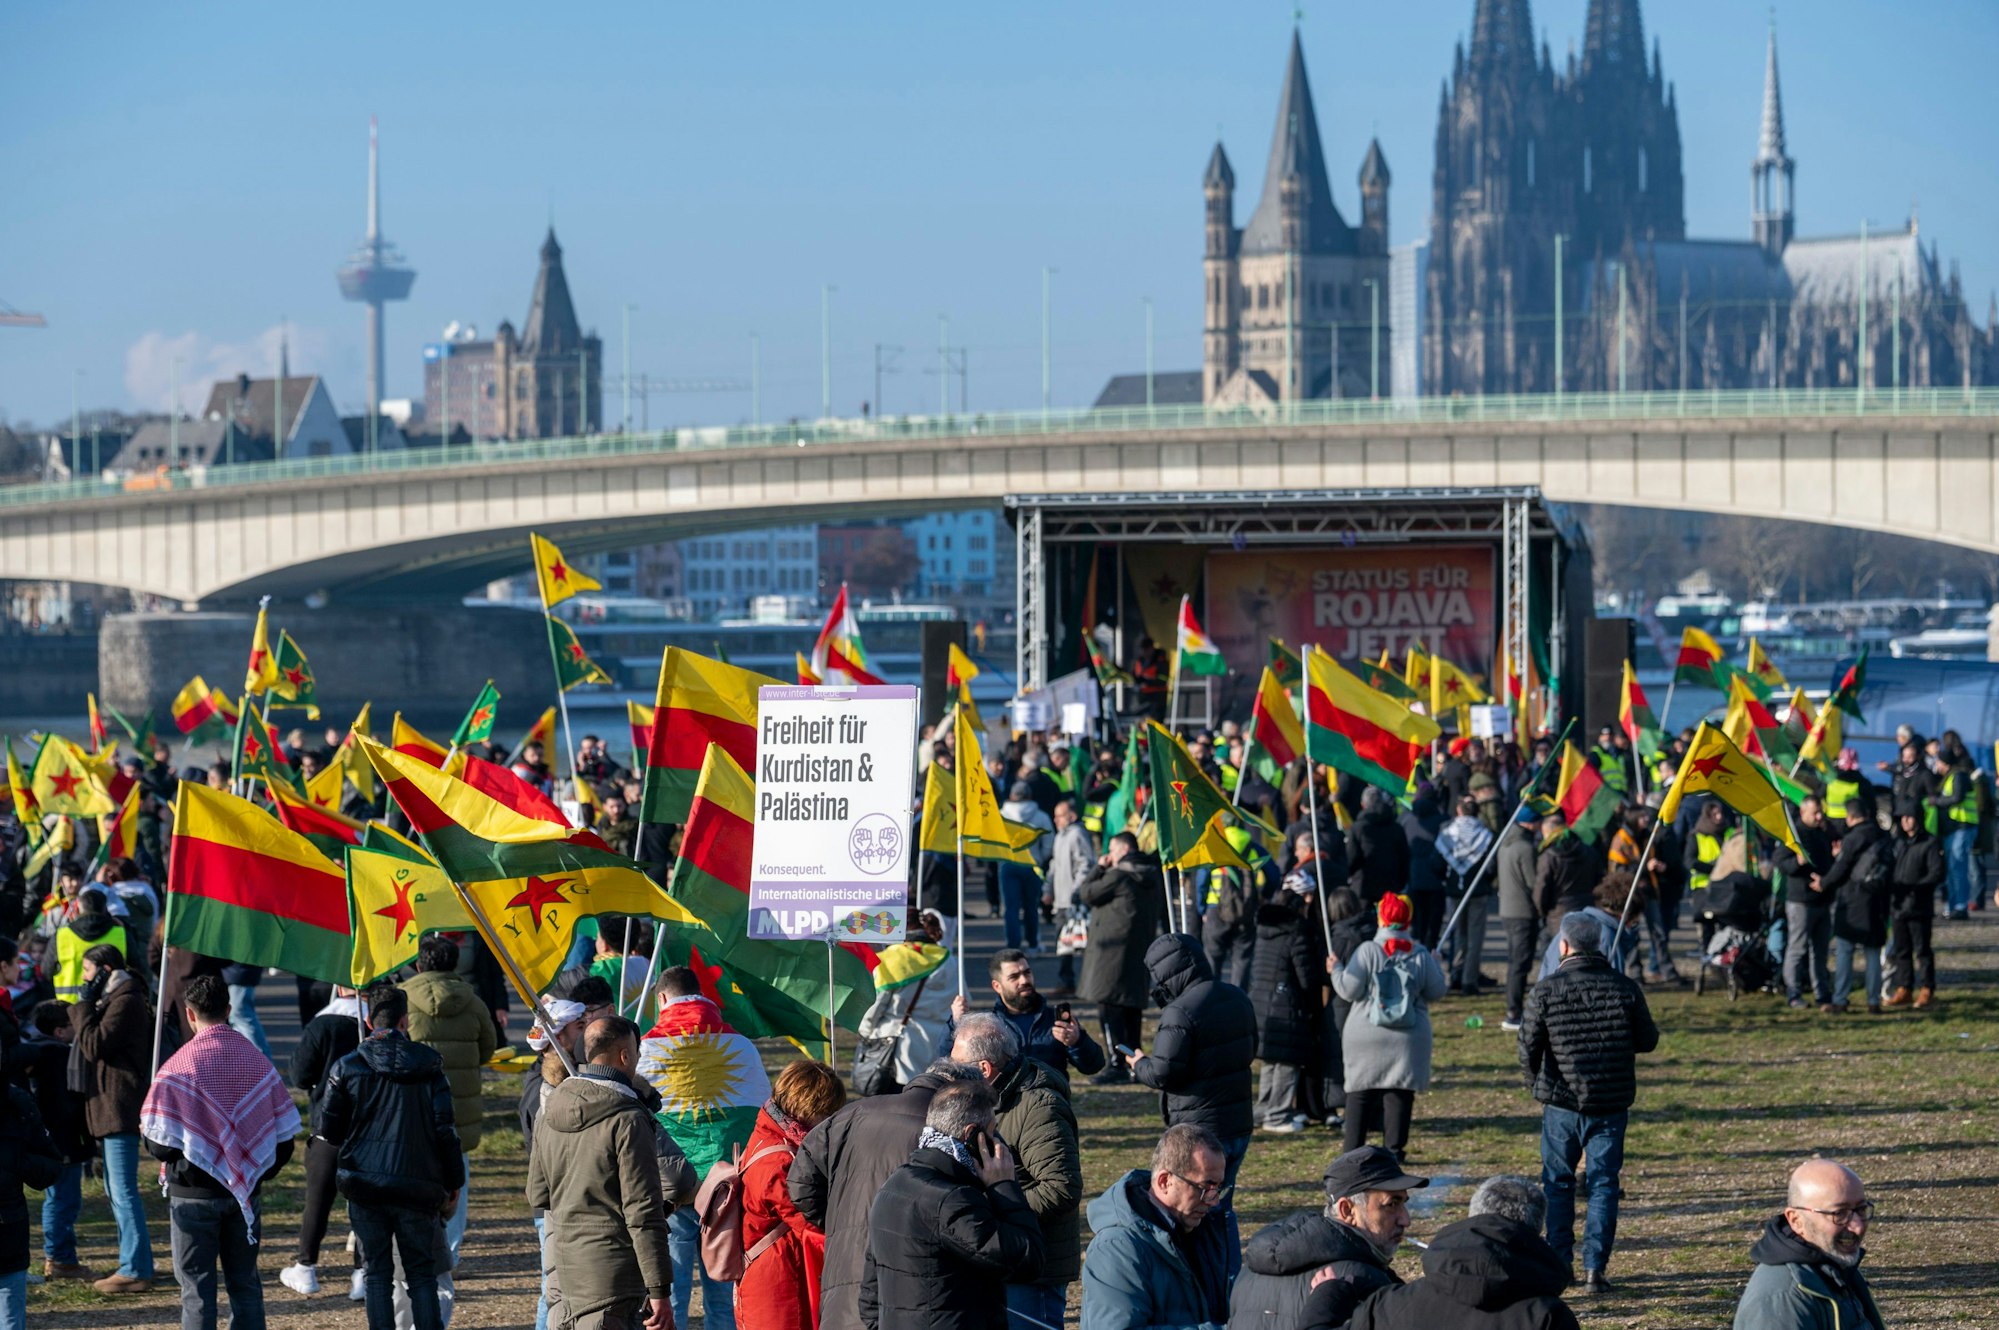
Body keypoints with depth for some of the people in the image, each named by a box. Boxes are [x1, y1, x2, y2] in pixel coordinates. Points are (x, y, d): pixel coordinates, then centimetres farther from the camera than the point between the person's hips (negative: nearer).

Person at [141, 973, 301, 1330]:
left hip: (194, 1193, -4)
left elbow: (162, 1145, -14)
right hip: (245, 1194, 4)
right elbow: (283, 1141, 4)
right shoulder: (259, 1062, 0)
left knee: (196, 1288, 2)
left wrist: (145, 1134, 9)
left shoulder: (179, 1066, -14)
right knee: (245, 1284, 12)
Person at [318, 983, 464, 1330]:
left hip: (364, 1184, 0)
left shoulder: (348, 1067, -2)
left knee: (377, 1274, 7)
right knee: (422, 1274, 8)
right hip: (418, 1187, 0)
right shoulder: (428, 1066, -2)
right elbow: (446, 1129, -3)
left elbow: (329, 1131, 1)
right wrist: (454, 1182, 7)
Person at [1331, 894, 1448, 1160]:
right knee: (1400, 1093, 5)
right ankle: (1394, 1147, 2)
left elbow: (1349, 990, -10)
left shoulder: (1368, 951, -9)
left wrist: (1336, 970, 9)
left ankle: (1353, 1150, 7)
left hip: (1368, 1036, -1)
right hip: (1408, 1038, 1)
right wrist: (1436, 968, 23)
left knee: (1361, 1093, 7)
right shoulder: (1421, 954, -2)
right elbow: (1436, 991, 5)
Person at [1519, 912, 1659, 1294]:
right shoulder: (1626, 989, -4)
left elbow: (1528, 1048, -5)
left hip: (1561, 1104, -1)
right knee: (1603, 1183, 6)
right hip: (1612, 1104, 1)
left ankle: (1558, 1264, 16)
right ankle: (1594, 1268, -1)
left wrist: (1537, 1085, 14)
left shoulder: (1546, 991, -9)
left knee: (1558, 1183, 14)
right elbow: (1648, 1040, 5)